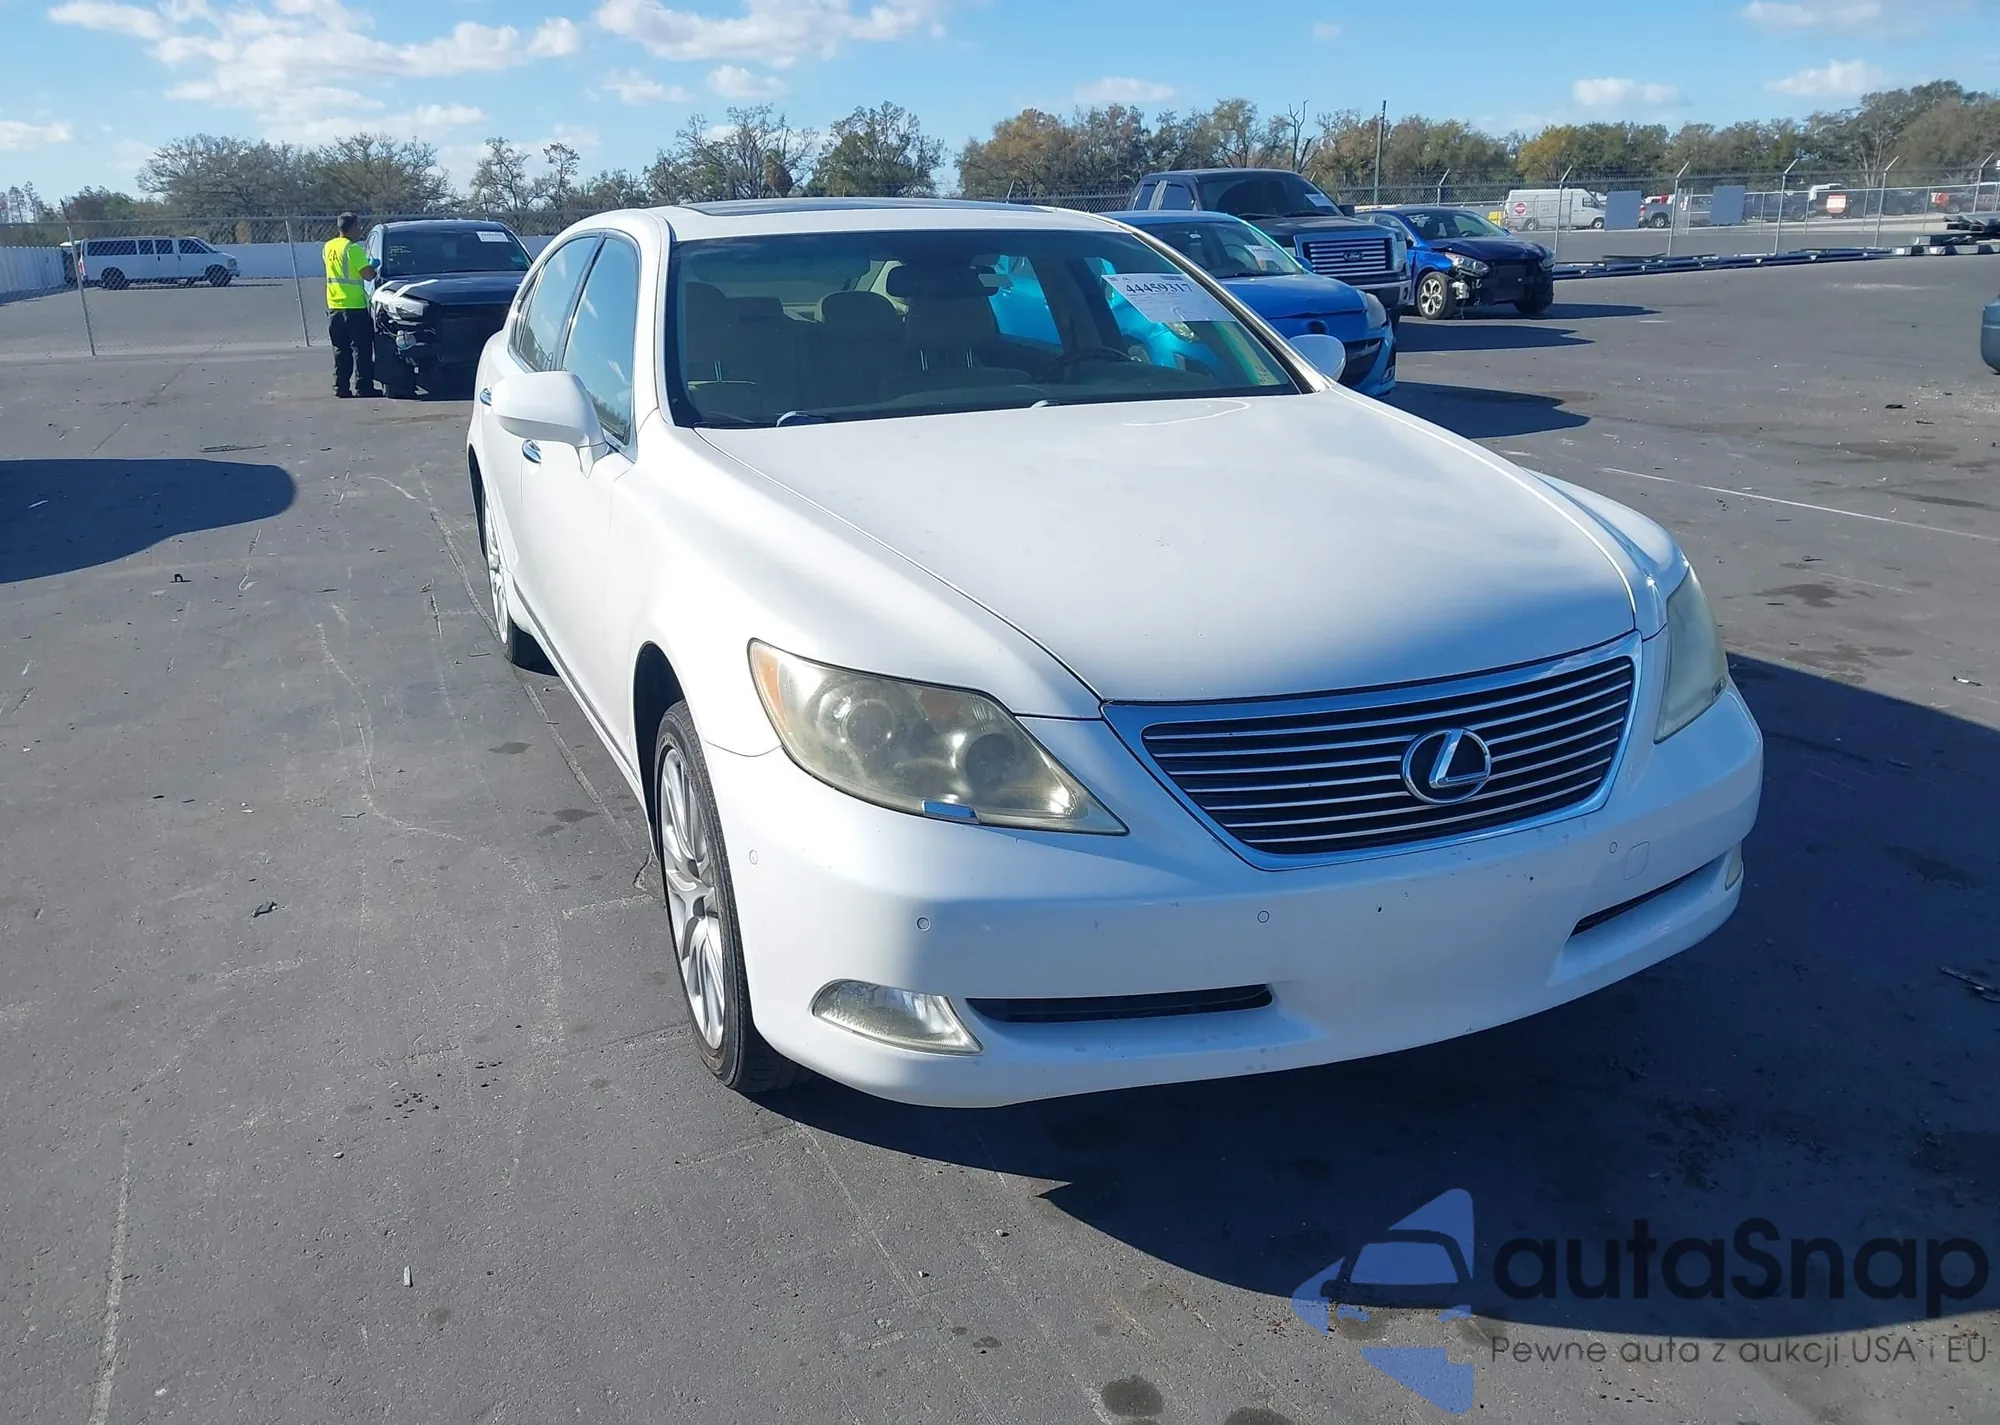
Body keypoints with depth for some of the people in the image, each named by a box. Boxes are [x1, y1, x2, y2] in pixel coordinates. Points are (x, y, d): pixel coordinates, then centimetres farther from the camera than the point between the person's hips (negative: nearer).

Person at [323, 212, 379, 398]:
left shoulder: (328, 247, 12)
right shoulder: (353, 248, -12)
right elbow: (368, 274, -17)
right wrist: (373, 266, 4)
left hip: (333, 306, 7)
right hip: (354, 306, -7)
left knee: (341, 349, 11)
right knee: (361, 348, -3)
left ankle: (340, 387, 10)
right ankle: (363, 387, -4)